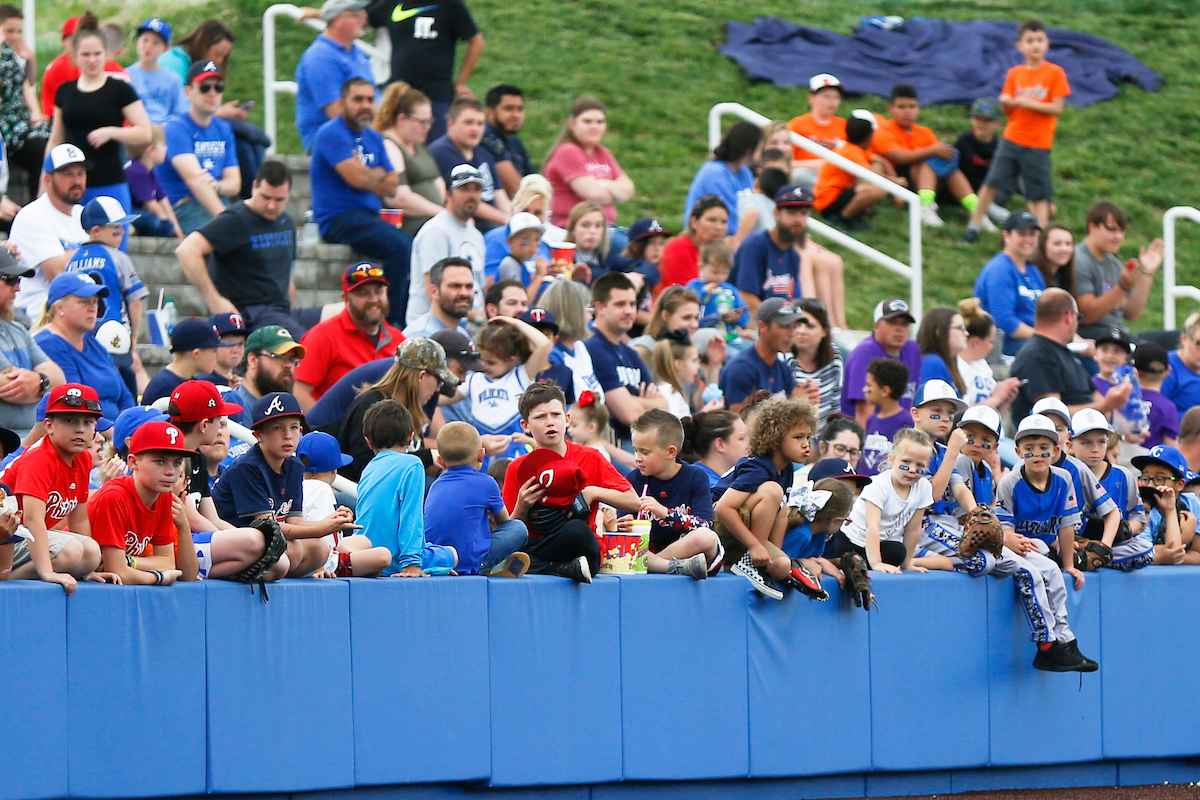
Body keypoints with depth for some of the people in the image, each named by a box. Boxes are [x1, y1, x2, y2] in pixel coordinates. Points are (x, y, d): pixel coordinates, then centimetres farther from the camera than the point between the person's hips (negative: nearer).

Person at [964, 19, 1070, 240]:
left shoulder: (1054, 73, -6)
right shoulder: (1015, 74, 5)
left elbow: (1057, 108, -10)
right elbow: (1007, 110, 9)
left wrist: (1029, 103, -20)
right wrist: (1006, 103, -14)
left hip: (1038, 145, -3)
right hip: (1012, 139, 3)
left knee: (1039, 196, 1)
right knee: (991, 182, 4)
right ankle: (974, 226, 16)